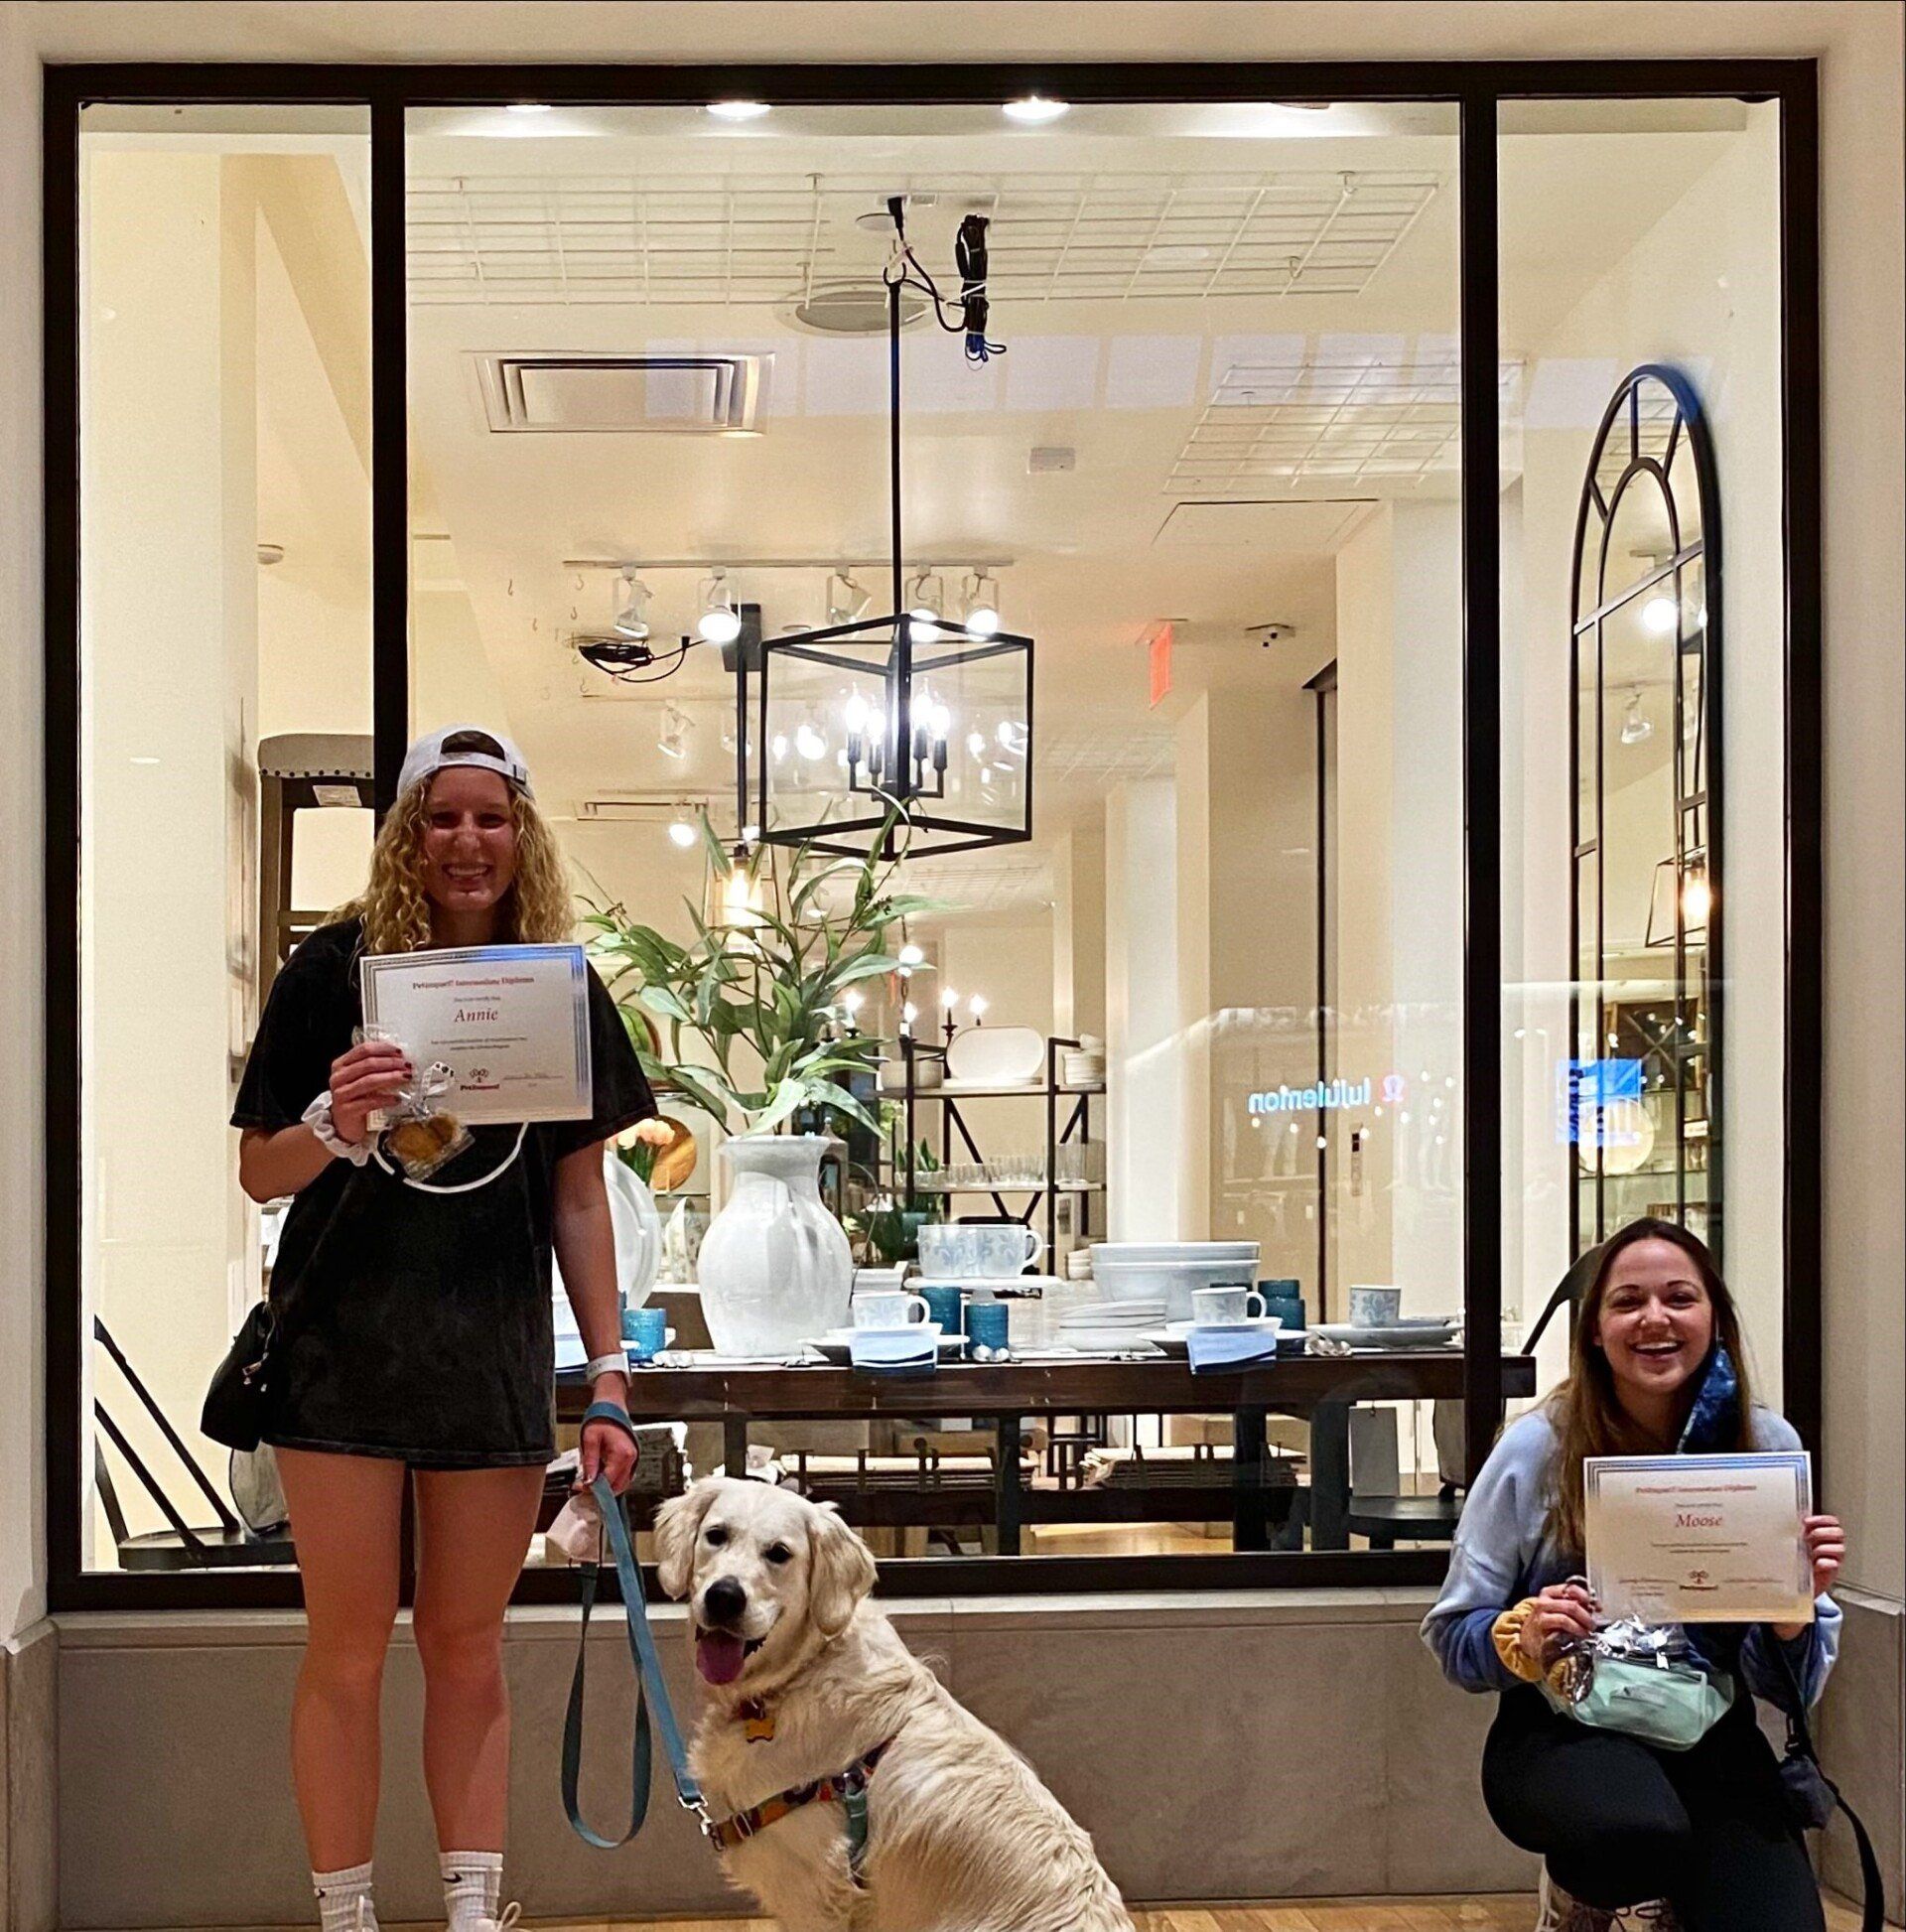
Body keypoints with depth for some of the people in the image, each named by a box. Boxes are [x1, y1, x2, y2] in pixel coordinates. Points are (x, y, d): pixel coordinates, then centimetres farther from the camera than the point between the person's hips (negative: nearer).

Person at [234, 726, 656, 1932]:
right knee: (350, 1646, 1)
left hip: (496, 1355, 2)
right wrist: (335, 1126, -24)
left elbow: (579, 1197, 7)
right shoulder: (336, 968, -3)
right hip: (346, 1342, -2)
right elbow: (260, 1173, -2)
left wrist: (611, 1379, 2)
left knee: (468, 1645, 9)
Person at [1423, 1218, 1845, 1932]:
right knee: (1646, 1832, -36)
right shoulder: (1537, 1447, -6)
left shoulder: (1768, 1443, 0)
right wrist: (1523, 1638, -22)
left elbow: (1786, 1684, 4)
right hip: (1561, 1730, -2)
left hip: (1711, 1734, 2)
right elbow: (1452, 1636, 0)